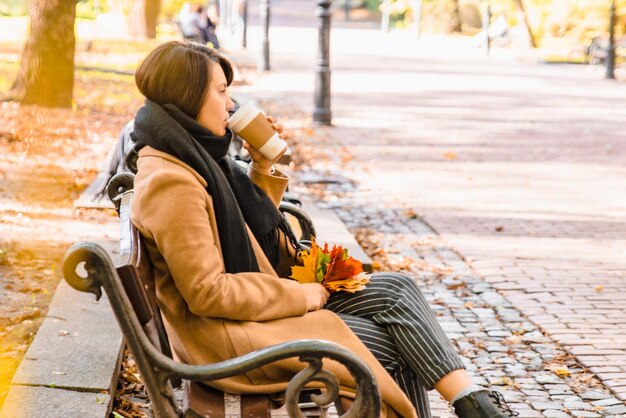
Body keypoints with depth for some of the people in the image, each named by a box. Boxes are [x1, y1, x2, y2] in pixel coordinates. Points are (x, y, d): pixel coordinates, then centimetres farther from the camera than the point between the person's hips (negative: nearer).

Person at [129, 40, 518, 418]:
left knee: (397, 289, -4)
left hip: (266, 299, 9)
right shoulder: (170, 180, -21)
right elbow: (207, 292, -24)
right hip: (227, 333, -9)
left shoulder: (193, 154, 10)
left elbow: (257, 230, 21)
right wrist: (298, 296, -15)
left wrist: (264, 168, 6)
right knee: (394, 342, -12)